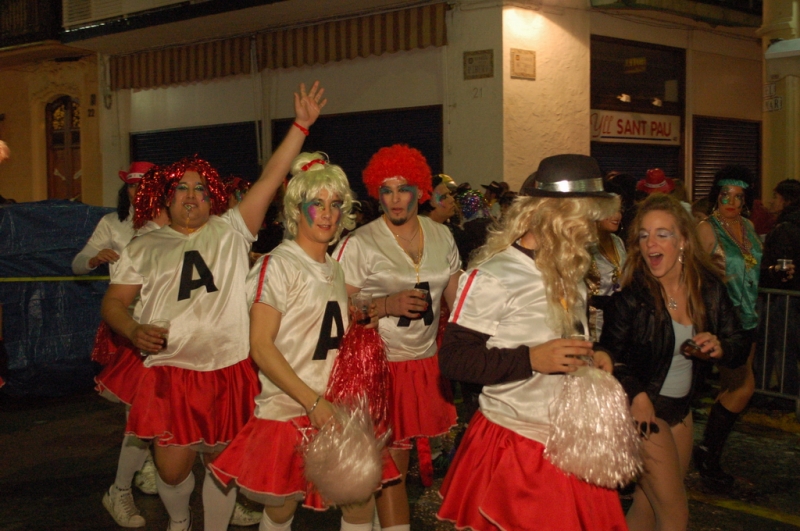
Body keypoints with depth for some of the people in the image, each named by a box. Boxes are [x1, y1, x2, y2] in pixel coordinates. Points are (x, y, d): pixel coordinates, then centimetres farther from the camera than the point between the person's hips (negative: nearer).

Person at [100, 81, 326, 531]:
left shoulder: (231, 231, 7)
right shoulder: (145, 248, 11)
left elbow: (271, 178, 0)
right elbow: (114, 302, 11)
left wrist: (301, 125, -6)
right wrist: (135, 330, -10)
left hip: (229, 371, 0)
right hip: (171, 373, 0)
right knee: (173, 468, 0)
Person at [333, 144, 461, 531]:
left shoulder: (441, 236, 6)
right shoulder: (359, 244, -8)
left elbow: (456, 297, 14)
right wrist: (388, 304, -20)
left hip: (428, 364, 5)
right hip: (383, 366, -5)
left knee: (429, 459, 8)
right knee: (392, 465, -2)